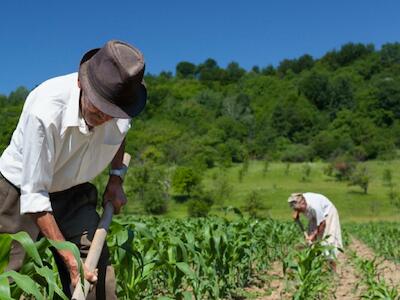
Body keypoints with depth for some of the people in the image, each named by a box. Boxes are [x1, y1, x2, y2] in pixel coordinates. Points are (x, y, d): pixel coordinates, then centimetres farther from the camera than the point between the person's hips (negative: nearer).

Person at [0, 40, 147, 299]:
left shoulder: (121, 102, -17)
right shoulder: (44, 111, -34)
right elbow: (34, 194, -28)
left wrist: (117, 177, 0)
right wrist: (68, 256, -29)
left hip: (72, 193, 4)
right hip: (21, 190, -4)